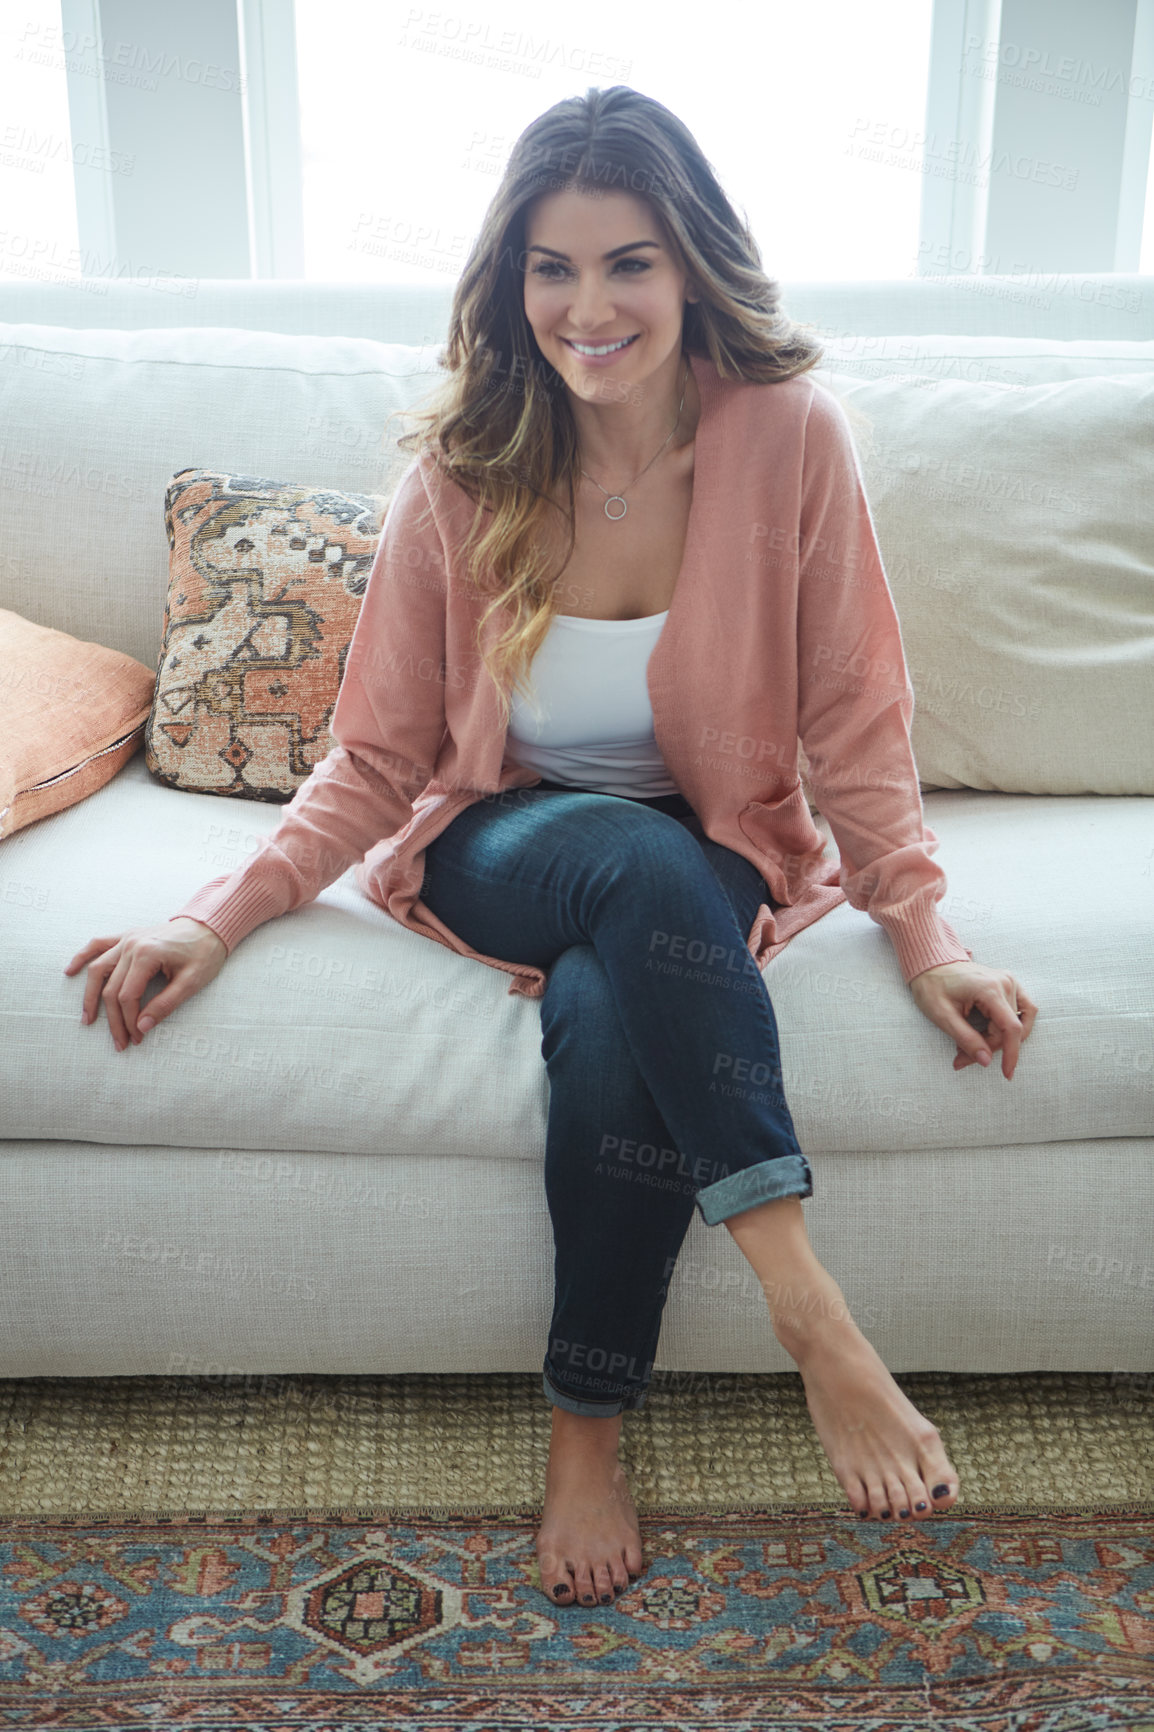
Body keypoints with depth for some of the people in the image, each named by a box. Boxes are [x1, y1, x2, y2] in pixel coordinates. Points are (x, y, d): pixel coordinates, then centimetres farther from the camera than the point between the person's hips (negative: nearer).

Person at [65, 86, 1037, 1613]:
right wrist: (223, 916, -14)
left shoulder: (789, 437, -10)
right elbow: (376, 759, -2)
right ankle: (808, 1308, -31)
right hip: (501, 849, 1)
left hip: (715, 858, 0)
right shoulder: (463, 477, -7)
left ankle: (589, 1426, -14)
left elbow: (854, 720, -5)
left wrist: (924, 929, -15)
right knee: (635, 859, -36)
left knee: (605, 1011, -34)